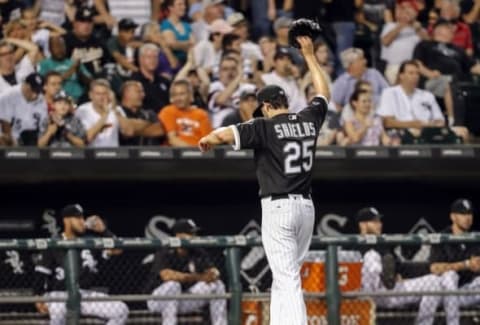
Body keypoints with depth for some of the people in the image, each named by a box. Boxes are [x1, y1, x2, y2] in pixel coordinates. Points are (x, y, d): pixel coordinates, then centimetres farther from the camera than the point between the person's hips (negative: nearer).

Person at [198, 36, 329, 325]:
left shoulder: (266, 127, -9)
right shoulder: (308, 119, 7)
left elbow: (223, 135, -19)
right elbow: (324, 93, 26)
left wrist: (207, 141, 4)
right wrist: (309, 55, 34)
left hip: (278, 206, -6)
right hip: (306, 205, 6)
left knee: (287, 280, -11)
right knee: (286, 276, 18)